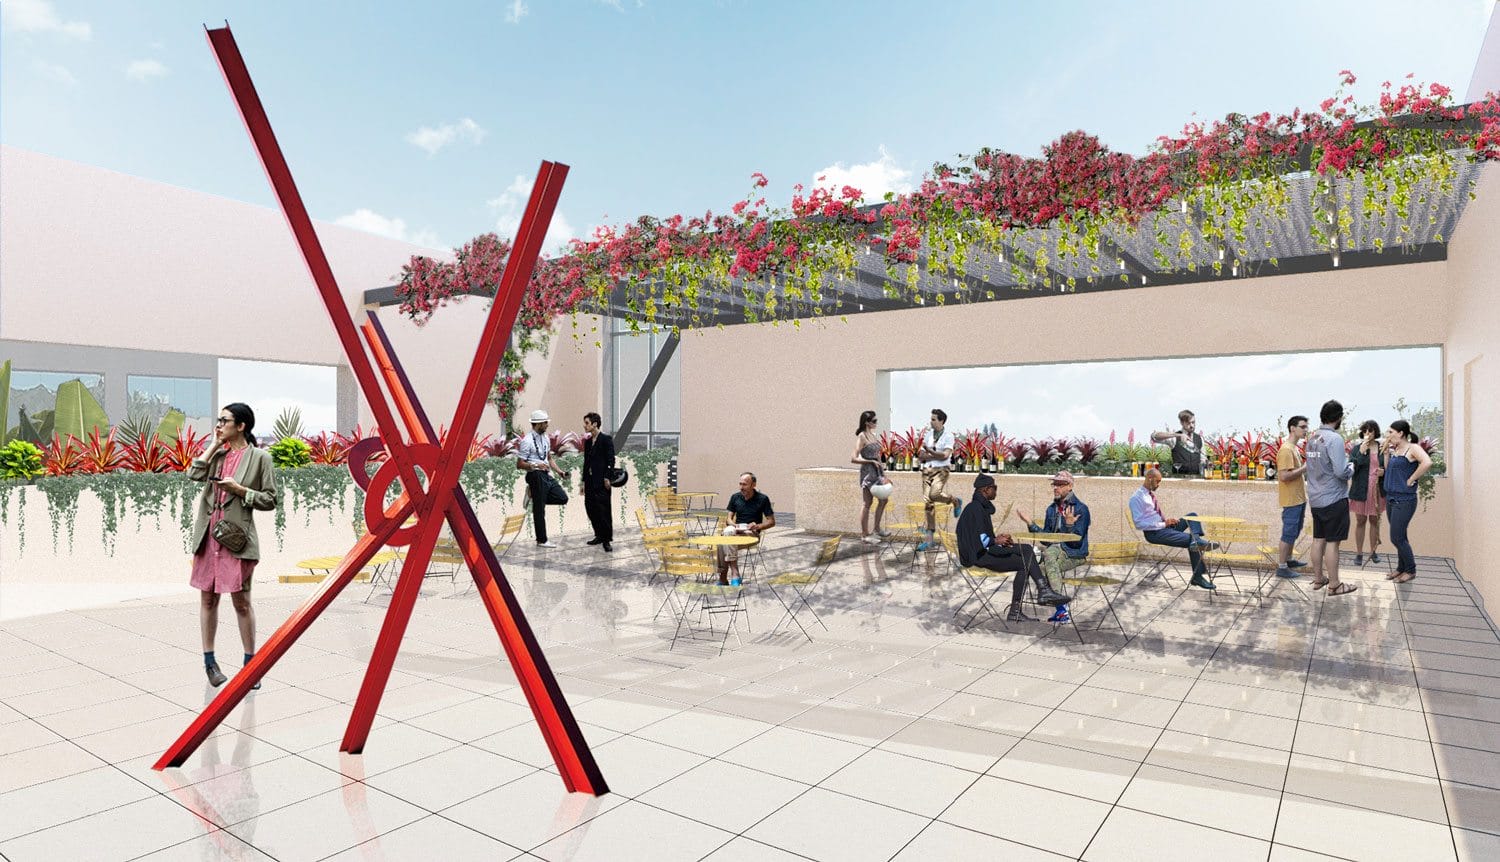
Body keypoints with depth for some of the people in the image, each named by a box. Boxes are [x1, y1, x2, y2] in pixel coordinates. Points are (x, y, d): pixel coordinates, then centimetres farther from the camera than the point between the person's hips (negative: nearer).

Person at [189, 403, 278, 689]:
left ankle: (250, 664, 12)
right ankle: (209, 661, 24)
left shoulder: (259, 457, -2)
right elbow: (194, 474, -6)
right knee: (208, 599, 11)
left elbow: (270, 500, -2)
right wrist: (214, 444, -1)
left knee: (241, 601, 0)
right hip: (208, 535, 5)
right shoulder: (218, 454, 11)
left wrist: (240, 489, -14)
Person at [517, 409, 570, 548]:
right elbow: (519, 464, -11)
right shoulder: (527, 441, -13)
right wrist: (536, 465, -25)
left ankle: (534, 496, 15)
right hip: (536, 476, -8)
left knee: (562, 498, 1)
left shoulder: (545, 438, 11)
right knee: (539, 509, 1)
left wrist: (559, 471, 7)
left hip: (547, 475, 8)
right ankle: (541, 540, 13)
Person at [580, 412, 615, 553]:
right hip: (590, 481, 7)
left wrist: (607, 478, -17)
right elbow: (586, 461, 17)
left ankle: (607, 538, 3)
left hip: (601, 481, -7)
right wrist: (583, 480, 15)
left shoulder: (606, 439, -6)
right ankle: (599, 535, 20)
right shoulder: (588, 441, 15)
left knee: (602, 509, -5)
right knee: (590, 508, 8)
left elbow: (611, 460, -11)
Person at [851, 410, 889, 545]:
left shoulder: (872, 435, 10)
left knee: (884, 499, 15)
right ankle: (865, 535, 8)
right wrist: (872, 461, -19)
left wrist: (883, 475, 16)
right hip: (868, 471, -8)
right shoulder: (861, 437, -13)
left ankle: (876, 529, 28)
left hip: (877, 471, 9)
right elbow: (853, 459, -19)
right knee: (868, 503, -1)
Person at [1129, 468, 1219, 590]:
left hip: (1165, 526, 9)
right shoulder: (1136, 498, -13)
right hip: (1154, 533, -9)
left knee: (1193, 515, -8)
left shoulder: (1151, 494, 15)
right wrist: (1163, 524, -18)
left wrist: (1167, 520, 1)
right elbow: (1139, 524, -19)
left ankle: (1197, 541, -30)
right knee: (1190, 540, -21)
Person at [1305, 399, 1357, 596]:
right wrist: (1351, 468, -1)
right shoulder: (1334, 438, -18)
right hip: (1334, 499, -8)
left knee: (1318, 539, 15)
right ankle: (1334, 585, 6)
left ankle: (1318, 578, 24)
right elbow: (1341, 471, -22)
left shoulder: (1312, 438, 7)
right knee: (1332, 542, -1)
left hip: (1315, 498, 8)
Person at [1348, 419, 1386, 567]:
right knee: (1360, 521, 4)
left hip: (1377, 490, 2)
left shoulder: (1382, 448, 2)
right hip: (1361, 490, -2)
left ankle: (1373, 551, 23)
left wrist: (1384, 471, -11)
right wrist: (1361, 452, -21)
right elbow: (1351, 468, -12)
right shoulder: (1356, 448, -4)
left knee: (1374, 521, 12)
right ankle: (1359, 553, 11)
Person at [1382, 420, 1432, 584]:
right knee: (1400, 537, 15)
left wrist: (1411, 480, -21)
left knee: (1396, 538, -4)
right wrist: (1386, 449, 9)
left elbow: (1427, 462, -30)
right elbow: (1388, 469, 17)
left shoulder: (1413, 448, -12)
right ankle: (1401, 568, 25)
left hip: (1405, 500, -8)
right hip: (1391, 497, 8)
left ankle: (1410, 570, 12)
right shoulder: (1396, 449, 11)